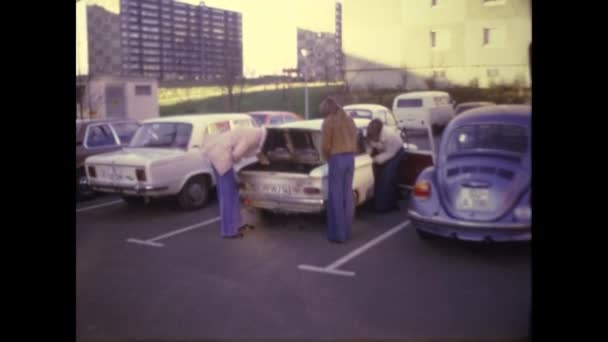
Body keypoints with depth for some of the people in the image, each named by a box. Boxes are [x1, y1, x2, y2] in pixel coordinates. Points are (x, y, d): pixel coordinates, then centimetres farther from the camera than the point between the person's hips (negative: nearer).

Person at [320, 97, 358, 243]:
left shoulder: (328, 122, -9)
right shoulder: (349, 119, 13)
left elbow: (325, 146, -10)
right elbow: (354, 142, 13)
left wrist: (327, 159, 8)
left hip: (337, 159, -7)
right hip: (350, 158, 7)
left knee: (336, 197, -1)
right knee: (347, 195, 12)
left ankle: (337, 234, 3)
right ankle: (346, 231, 19)